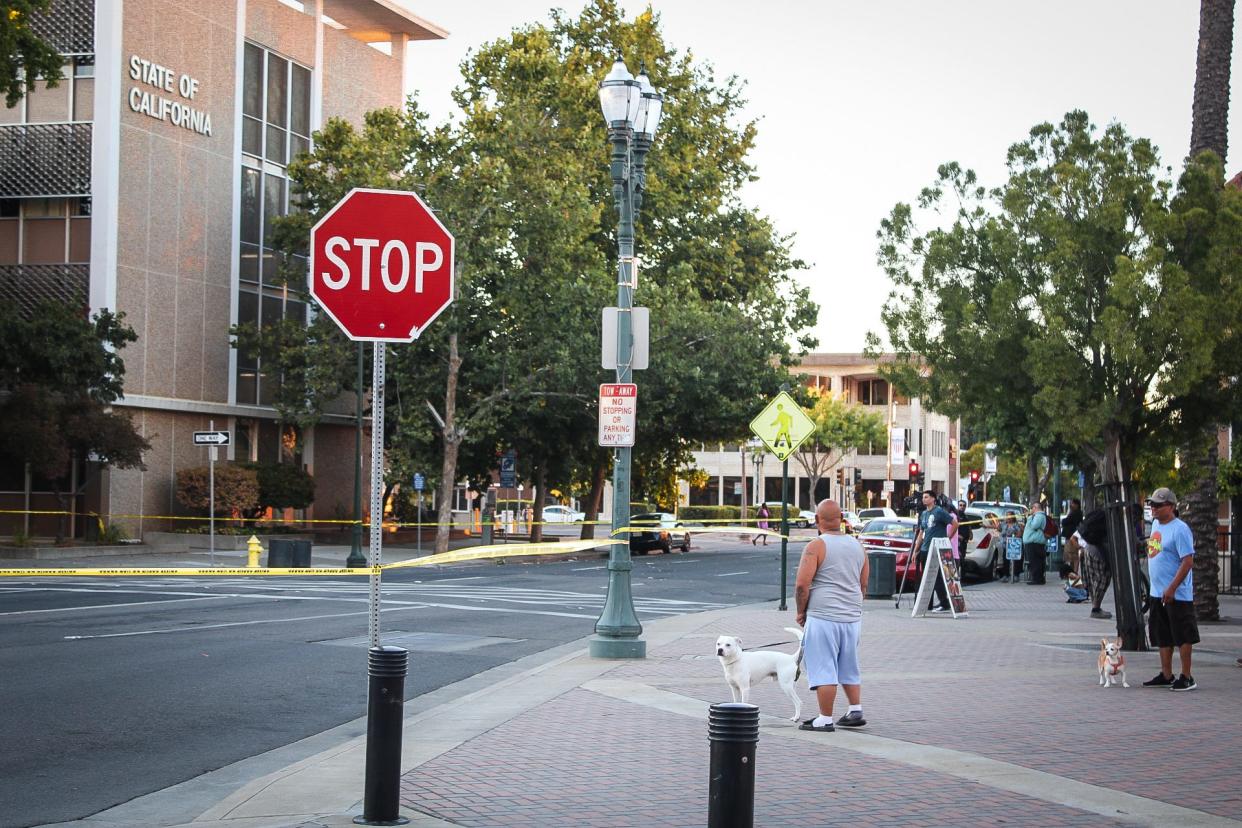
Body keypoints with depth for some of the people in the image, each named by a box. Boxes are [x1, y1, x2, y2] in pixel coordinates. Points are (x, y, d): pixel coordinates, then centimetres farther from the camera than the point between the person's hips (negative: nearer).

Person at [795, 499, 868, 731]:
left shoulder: (816, 546, -11)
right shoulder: (856, 545, 10)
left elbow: (802, 585, -16)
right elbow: (863, 585, 17)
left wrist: (801, 611, -3)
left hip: (823, 617, -7)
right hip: (852, 616, 7)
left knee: (823, 669, -1)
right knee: (849, 667, 19)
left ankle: (825, 719, 1)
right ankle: (856, 712, 20)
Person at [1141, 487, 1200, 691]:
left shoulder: (1179, 529, -15)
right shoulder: (1155, 524, 12)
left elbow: (1188, 561, -20)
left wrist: (1171, 588, -23)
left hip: (1177, 595, -9)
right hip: (1156, 593, 9)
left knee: (1183, 636, -2)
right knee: (1163, 637, 14)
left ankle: (1186, 678, 4)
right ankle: (1166, 676, 22)